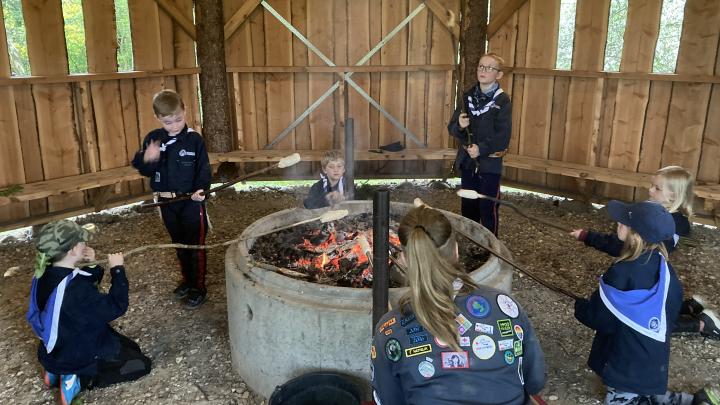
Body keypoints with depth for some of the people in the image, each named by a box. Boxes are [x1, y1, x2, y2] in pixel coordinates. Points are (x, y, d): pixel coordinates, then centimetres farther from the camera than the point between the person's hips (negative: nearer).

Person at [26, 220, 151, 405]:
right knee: (141, 364, 3)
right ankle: (79, 380, -4)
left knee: (130, 347, 25)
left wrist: (92, 265, -12)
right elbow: (117, 307, -28)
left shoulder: (45, 274, -8)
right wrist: (117, 269, -23)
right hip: (76, 356, -9)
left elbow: (87, 290, 6)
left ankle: (59, 369, 16)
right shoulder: (74, 288, -35)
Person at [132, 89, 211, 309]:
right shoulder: (152, 139, 0)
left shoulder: (194, 139, -11)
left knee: (195, 245, 3)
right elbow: (144, 170, 3)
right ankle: (187, 279, 36)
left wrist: (201, 189, -26)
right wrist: (146, 159, -20)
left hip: (191, 202, -4)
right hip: (166, 202, 5)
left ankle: (198, 287, 15)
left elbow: (204, 170, -8)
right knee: (179, 244, 19)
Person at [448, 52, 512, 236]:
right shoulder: (468, 96, 5)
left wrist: (482, 149, -23)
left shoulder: (502, 100, -9)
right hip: (467, 160, 5)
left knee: (488, 208, 3)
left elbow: (503, 136, -14)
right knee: (468, 206, 16)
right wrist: (460, 126, -19)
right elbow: (452, 127, 2)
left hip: (490, 164, -5)